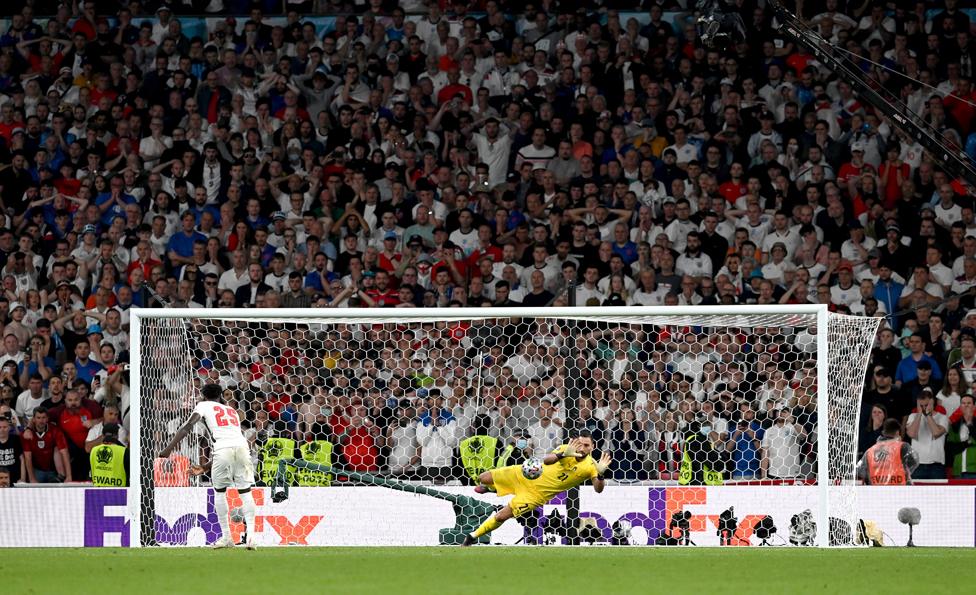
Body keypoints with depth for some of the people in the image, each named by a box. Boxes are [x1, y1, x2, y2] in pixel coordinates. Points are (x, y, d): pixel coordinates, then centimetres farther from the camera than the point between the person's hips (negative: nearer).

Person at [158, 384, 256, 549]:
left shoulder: (204, 406, 19)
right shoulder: (232, 411, 33)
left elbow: (188, 426, 2)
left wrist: (169, 448, -5)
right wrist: (206, 467, 36)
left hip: (223, 449, -3)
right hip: (242, 446, 3)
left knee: (220, 491, 16)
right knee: (245, 492, 8)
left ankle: (226, 537, 17)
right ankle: (250, 535, -7)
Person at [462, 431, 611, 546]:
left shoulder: (591, 466, -19)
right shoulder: (566, 449, -18)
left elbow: (598, 489, -30)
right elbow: (546, 460, -34)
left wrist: (600, 474, -50)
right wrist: (562, 455, -54)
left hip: (539, 493, -1)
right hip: (528, 476, 1)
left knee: (501, 517, -9)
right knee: (484, 478, 3)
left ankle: (473, 536, 16)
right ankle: (491, 488, 42)